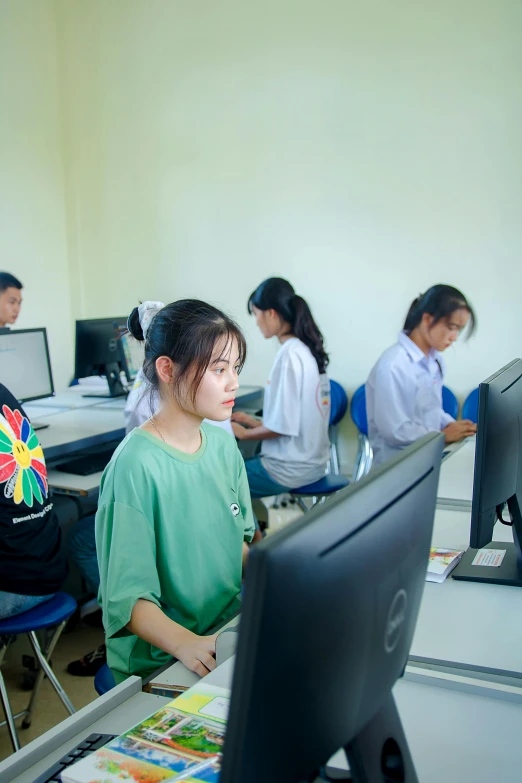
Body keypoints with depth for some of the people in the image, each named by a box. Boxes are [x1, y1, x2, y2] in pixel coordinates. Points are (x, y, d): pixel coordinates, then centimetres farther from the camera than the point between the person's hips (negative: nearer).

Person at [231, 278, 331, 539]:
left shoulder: (289, 355, -20)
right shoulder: (309, 350, 6)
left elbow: (283, 426, -20)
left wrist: (244, 434, -4)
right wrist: (252, 421, 18)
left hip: (290, 468, -9)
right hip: (311, 460, 9)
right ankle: (252, 535, 23)